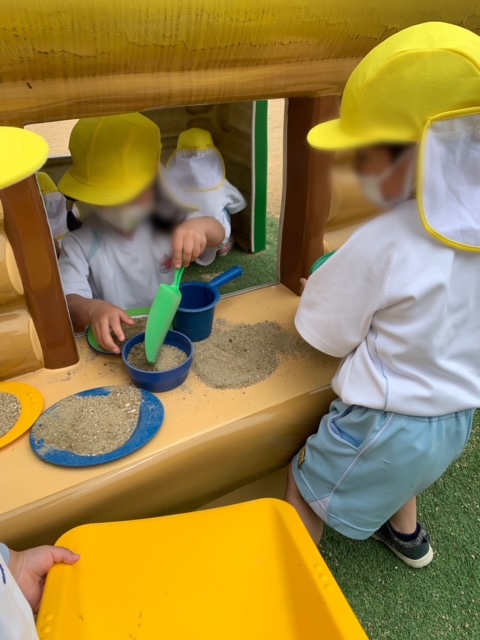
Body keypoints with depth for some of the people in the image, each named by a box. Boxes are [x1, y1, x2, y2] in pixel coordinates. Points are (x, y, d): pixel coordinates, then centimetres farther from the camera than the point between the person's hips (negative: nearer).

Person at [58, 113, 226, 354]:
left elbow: (218, 234, -6)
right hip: (116, 344, 0)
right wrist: (92, 309, -41)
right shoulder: (79, 242, -10)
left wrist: (199, 226, -30)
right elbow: (69, 302, -17)